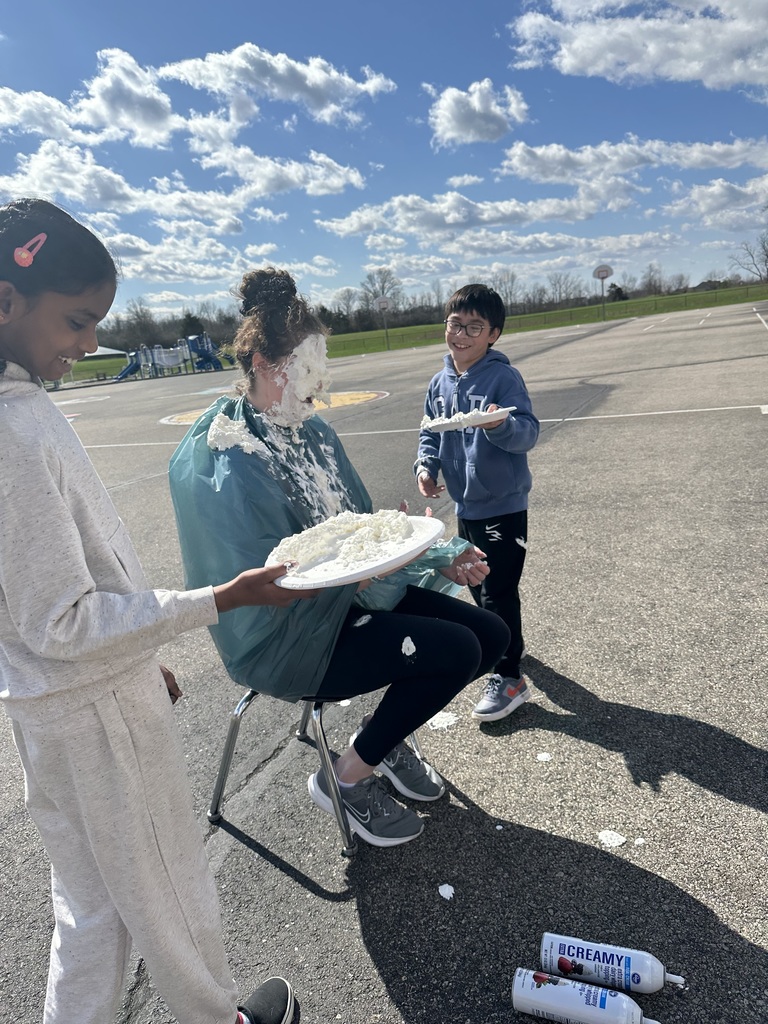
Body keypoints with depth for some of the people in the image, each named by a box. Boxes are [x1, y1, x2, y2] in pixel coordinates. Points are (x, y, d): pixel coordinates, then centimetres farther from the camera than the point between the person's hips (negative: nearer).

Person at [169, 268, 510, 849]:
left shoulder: (312, 431, 4)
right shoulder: (228, 466, -22)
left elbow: (365, 527, 8)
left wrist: (441, 558, -3)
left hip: (351, 592, 8)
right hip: (290, 639, -8)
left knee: (492, 635, 0)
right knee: (458, 650, -19)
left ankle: (386, 732, 22)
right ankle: (348, 779, 4)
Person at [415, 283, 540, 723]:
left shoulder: (504, 377, -15)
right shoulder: (440, 383, 5)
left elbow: (528, 432, -21)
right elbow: (430, 432, 14)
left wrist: (501, 425, -42)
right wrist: (426, 465, -3)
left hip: (504, 506, -7)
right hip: (466, 505, 7)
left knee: (498, 589, -3)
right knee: (476, 583, 20)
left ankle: (509, 677, 13)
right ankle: (507, 643, 43)